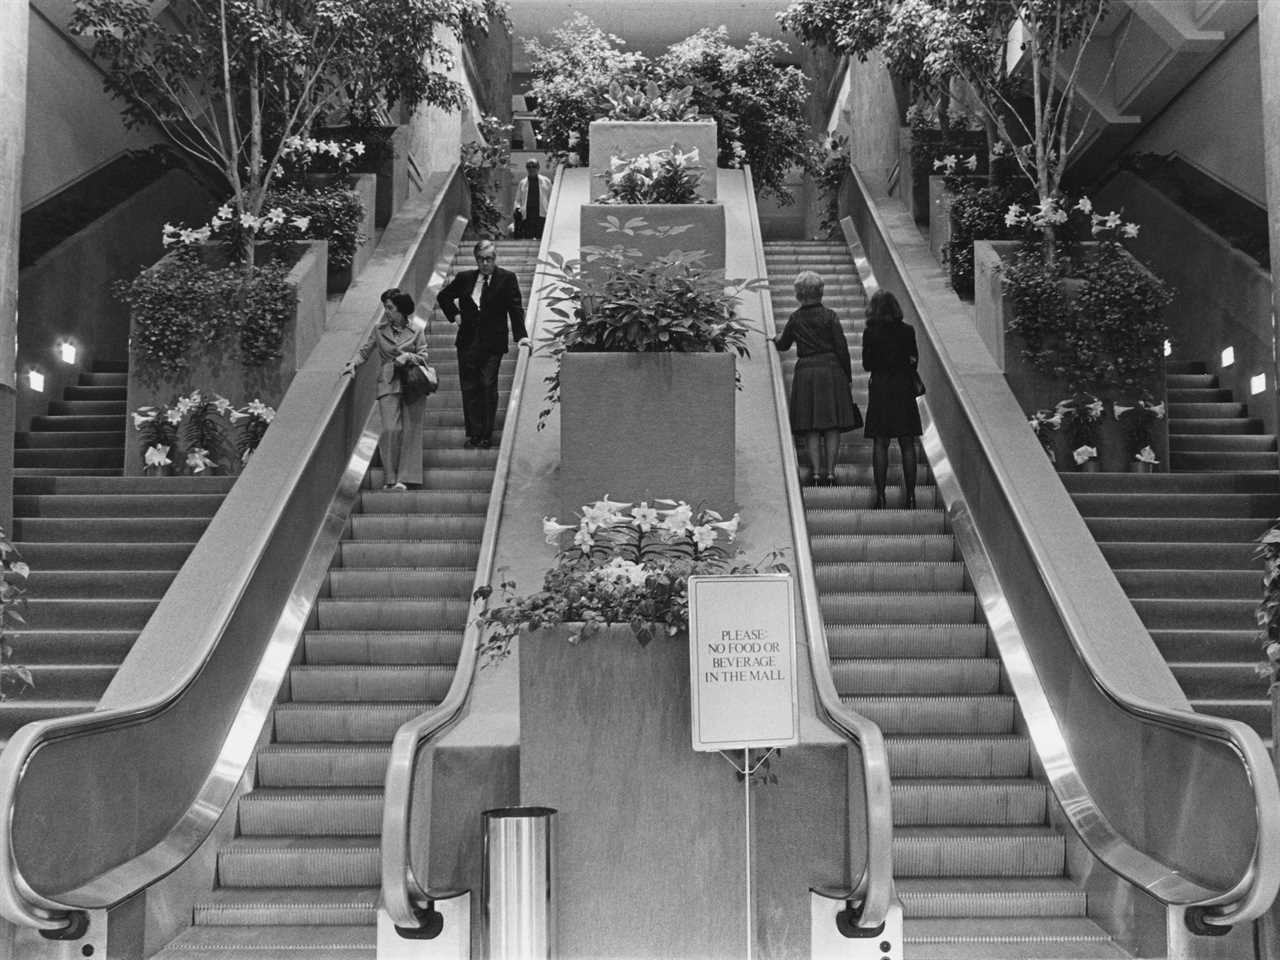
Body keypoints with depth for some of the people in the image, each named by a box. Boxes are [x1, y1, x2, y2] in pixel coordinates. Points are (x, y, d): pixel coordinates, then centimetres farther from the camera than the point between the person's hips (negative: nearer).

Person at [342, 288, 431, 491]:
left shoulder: (417, 330, 4)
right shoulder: (380, 330, 8)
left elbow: (423, 356, 5)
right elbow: (365, 351, 12)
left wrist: (407, 356, -12)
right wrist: (353, 363, -6)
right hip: (388, 384, 0)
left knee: (410, 430, -2)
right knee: (391, 429, -11)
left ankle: (406, 478, 3)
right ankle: (390, 478, -4)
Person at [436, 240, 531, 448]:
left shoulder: (507, 278, 1)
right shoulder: (465, 278, 9)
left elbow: (515, 308, -3)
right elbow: (443, 296, 23)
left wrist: (521, 336, -13)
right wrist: (454, 315, 8)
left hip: (493, 343, -3)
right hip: (468, 342, 3)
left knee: (488, 386, -6)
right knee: (469, 388, 2)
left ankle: (487, 435, 2)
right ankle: (473, 434, 8)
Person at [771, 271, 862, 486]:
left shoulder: (795, 319, 2)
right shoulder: (829, 315, -3)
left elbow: (783, 345, 18)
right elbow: (842, 348, -4)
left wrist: (776, 339, 42)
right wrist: (848, 377, 4)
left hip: (805, 373, 1)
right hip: (832, 370, -1)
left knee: (811, 428, 4)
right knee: (832, 426, 4)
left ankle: (816, 474, -1)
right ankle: (830, 473, 2)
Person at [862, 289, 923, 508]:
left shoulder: (870, 333, -6)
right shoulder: (908, 331, -2)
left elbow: (867, 365, -1)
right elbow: (914, 361, 5)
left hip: (879, 389, -1)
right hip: (904, 388, 1)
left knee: (880, 443, 2)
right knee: (907, 444, 6)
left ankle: (880, 495, -2)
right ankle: (910, 495, 4)